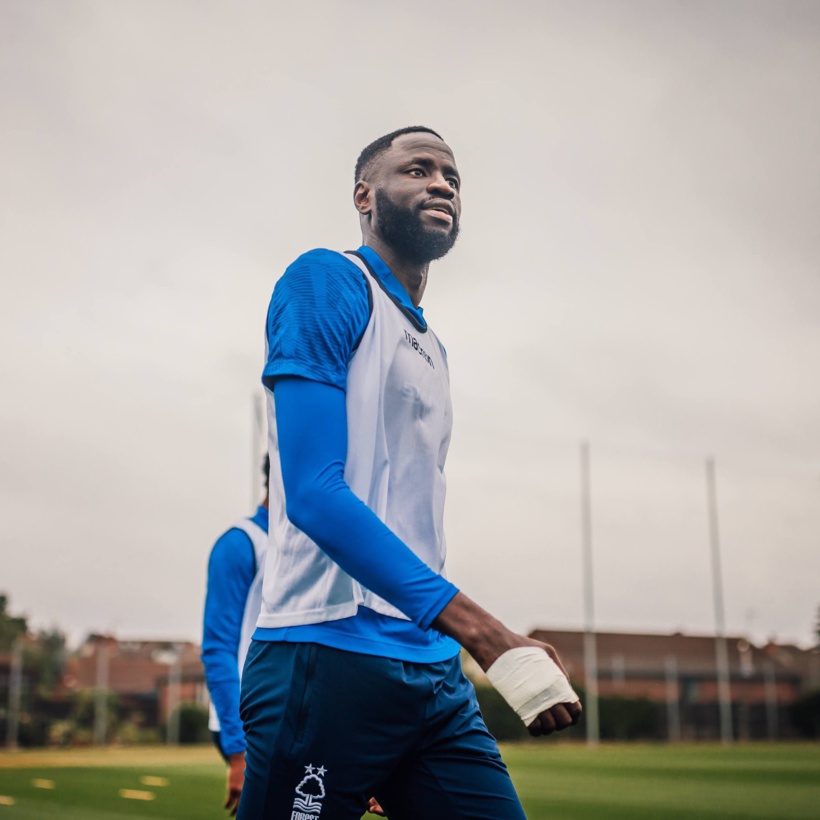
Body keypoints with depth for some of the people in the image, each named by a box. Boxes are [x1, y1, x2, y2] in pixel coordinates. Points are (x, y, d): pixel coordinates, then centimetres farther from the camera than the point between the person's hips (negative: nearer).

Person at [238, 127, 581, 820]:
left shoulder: (432, 347, 20)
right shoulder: (327, 282, -5)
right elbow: (313, 494, -17)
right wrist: (490, 637, -22)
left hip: (432, 671, 8)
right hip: (330, 658, -8)